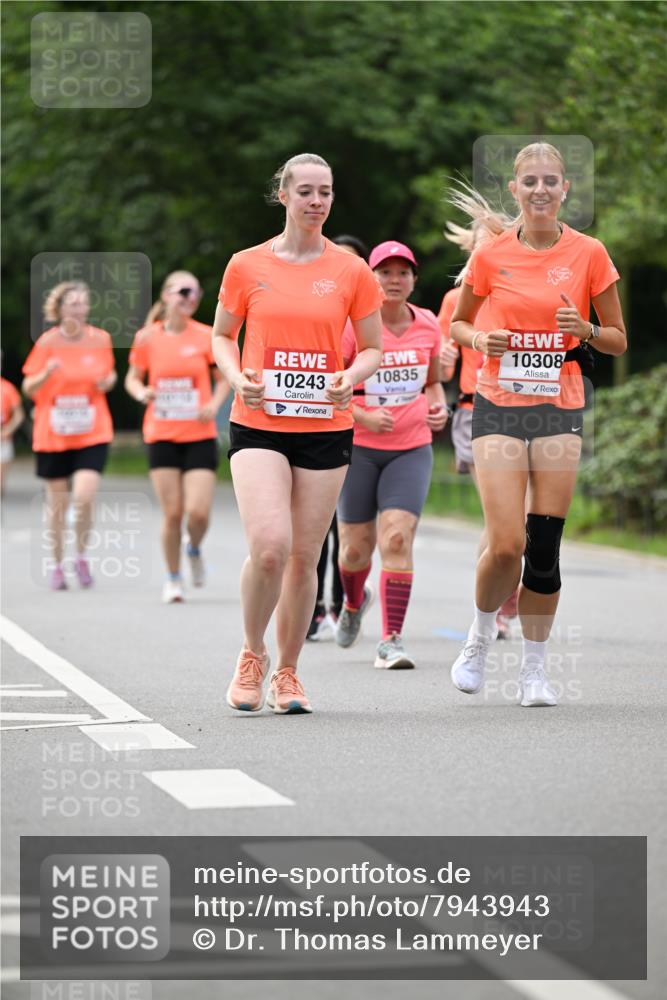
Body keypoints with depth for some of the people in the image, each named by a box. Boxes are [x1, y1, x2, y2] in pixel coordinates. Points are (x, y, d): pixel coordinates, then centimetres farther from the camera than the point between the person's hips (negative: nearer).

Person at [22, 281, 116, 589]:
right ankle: (57, 565, 24)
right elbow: (28, 388, 0)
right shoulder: (48, 342, -5)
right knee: (57, 503, 7)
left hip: (92, 434, 0)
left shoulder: (100, 339, 0)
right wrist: (47, 374, -20)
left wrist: (107, 381, -7)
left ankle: (82, 557, 7)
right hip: (53, 436, 0)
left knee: (85, 497, -16)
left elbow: (109, 375, 17)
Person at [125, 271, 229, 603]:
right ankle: (173, 578, 17)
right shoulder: (147, 338, 0)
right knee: (172, 513, -1)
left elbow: (223, 379, 9)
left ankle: (195, 548, 25)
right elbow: (133, 378, 12)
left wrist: (213, 404, -9)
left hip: (200, 436, 0)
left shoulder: (206, 337, -1)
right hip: (161, 436, 0)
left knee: (198, 512, -10)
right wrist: (141, 393, -9)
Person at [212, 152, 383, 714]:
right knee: (269, 545, -18)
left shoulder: (352, 271, 3)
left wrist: (349, 378, -11)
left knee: (305, 556, 4)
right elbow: (222, 336, 13)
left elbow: (373, 348, 10)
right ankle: (252, 657, 6)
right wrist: (238, 378, -6)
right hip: (258, 424, -1)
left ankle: (287, 672, 22)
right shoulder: (247, 266, 3)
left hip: (326, 428, 1)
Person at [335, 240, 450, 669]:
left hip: (412, 448, 1)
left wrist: (438, 407, 0)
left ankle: (392, 640, -12)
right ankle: (354, 602, 42)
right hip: (359, 447, -1)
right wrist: (363, 416, -19)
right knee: (357, 546, 6)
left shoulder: (428, 325, 3)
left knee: (397, 538, -15)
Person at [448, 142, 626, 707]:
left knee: (544, 547, -2)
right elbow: (459, 323, 14)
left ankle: (535, 669, 12)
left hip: (560, 410, 1)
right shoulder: (491, 256, -1)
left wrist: (586, 330, -14)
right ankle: (481, 636, 18)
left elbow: (618, 341, 6)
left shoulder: (588, 254, -1)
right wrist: (480, 339, -8)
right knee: (506, 544, -11)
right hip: (499, 407, -1)